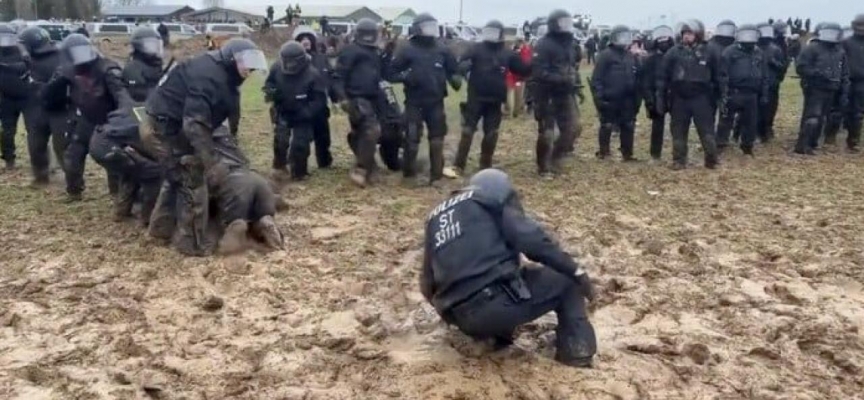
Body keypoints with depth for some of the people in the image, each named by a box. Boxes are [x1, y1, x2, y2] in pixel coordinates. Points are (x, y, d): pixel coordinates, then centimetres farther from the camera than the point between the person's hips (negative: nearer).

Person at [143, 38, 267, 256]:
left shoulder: (221, 74, 3)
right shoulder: (209, 77, -30)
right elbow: (194, 124, -38)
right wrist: (210, 162, -40)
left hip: (173, 123, 11)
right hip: (168, 125, -11)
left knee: (177, 177, 24)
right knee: (192, 182, -6)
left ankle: (161, 227, 38)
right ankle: (192, 243, 4)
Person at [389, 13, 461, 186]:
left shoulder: (442, 50, 5)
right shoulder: (408, 50, -4)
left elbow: (452, 70, 14)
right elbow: (391, 74, -1)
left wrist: (455, 79, -8)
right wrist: (406, 76, -20)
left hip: (436, 102, 4)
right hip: (414, 103, -3)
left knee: (437, 137, 8)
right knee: (412, 139, -1)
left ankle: (436, 174, 18)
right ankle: (409, 173, 14)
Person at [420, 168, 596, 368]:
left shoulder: (435, 217, 25)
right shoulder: (494, 197, 7)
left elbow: (428, 282, 27)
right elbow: (530, 239, -8)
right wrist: (575, 270, 0)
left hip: (465, 320, 7)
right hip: (500, 300, -7)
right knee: (567, 281, 13)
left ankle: (497, 335, 18)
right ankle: (576, 352, 2)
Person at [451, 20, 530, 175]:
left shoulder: (507, 54, 8)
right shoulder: (476, 49, -1)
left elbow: (523, 70, 14)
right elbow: (461, 65, -9)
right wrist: (464, 66, -31)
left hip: (495, 100, 3)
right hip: (476, 98, -3)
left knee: (491, 134, 8)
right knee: (467, 131, -3)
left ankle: (485, 165, 21)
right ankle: (458, 165, 1)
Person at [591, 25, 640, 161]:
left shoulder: (632, 57, 12)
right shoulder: (605, 55, -8)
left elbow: (637, 80, 17)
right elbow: (597, 78, -11)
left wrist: (636, 99, 12)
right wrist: (599, 97, -17)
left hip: (627, 100, 6)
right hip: (609, 100, -6)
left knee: (628, 127, 8)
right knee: (606, 127, 3)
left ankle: (627, 154, 16)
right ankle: (603, 152, 17)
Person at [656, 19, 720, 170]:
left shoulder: (707, 53, 2)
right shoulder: (674, 53, 0)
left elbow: (716, 76, 10)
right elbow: (663, 76, 1)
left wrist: (720, 95, 9)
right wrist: (660, 97, -2)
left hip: (701, 98, 0)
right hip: (680, 98, 1)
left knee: (707, 130, 0)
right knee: (679, 131, 7)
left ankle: (711, 159, 9)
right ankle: (679, 160, 16)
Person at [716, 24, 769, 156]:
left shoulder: (759, 54, 14)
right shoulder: (730, 52, -3)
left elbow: (764, 76, 17)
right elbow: (723, 74, -9)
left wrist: (764, 94, 11)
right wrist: (724, 92, -16)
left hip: (751, 95, 5)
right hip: (733, 93, -5)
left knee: (750, 122, 11)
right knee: (726, 120, -2)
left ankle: (747, 146, 24)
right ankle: (720, 145, 3)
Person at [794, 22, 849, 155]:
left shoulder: (840, 51, 13)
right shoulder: (812, 48, -7)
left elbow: (844, 74, 17)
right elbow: (801, 67, -14)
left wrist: (844, 93, 12)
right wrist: (818, 73, -23)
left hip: (830, 91, 7)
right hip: (815, 89, -7)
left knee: (820, 119, 12)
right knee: (812, 118, -13)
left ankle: (812, 143, 22)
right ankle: (802, 146, -10)